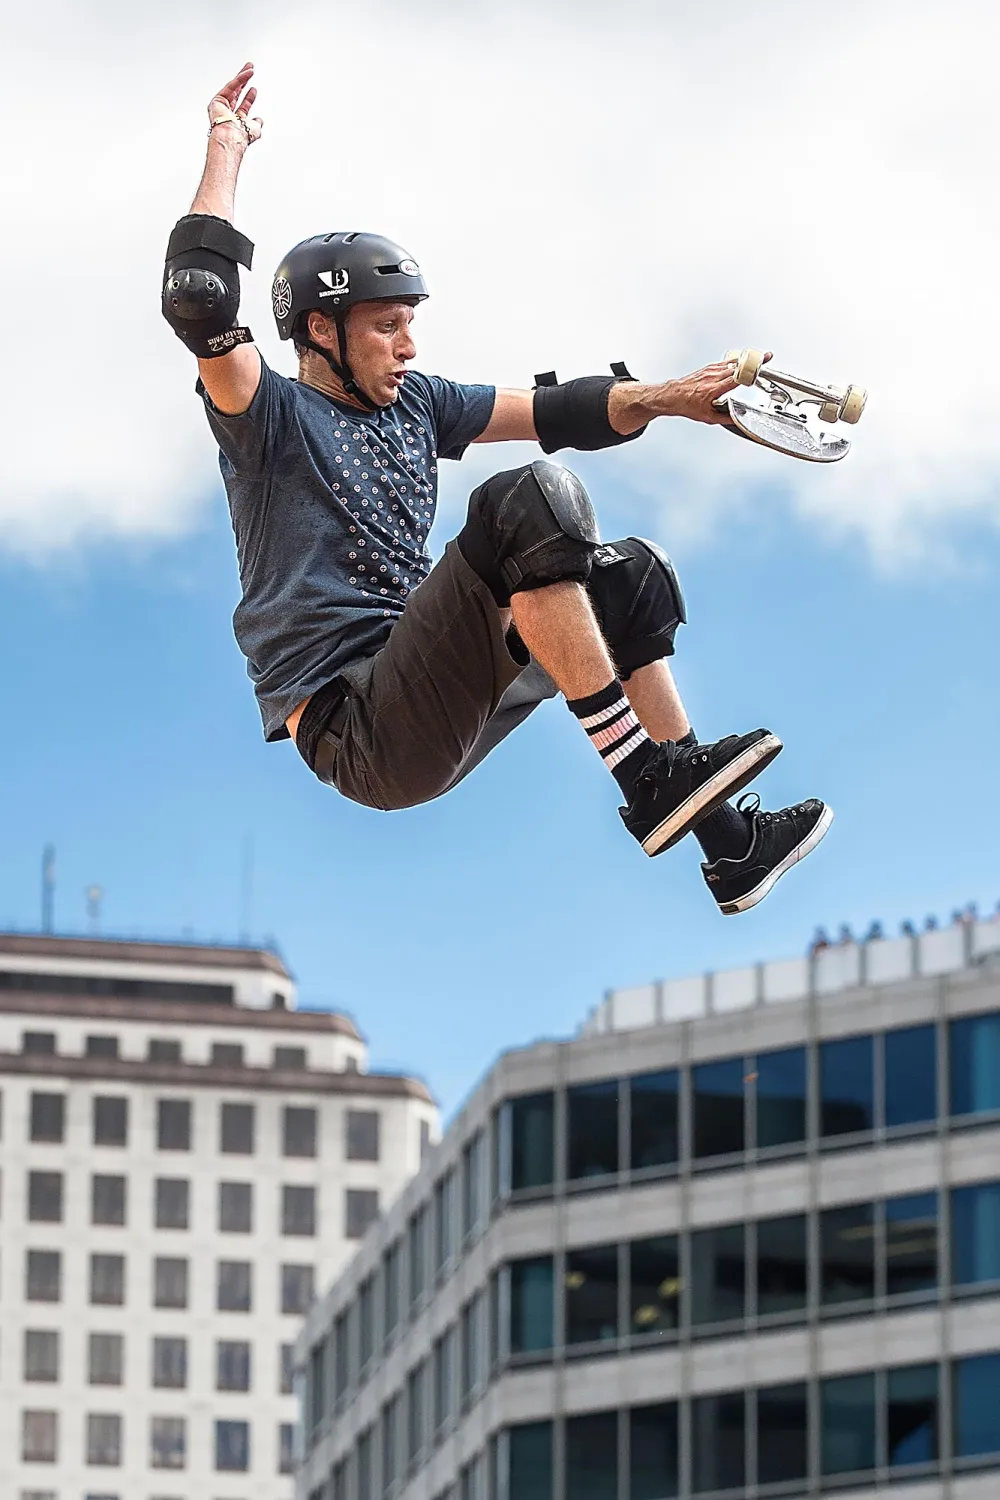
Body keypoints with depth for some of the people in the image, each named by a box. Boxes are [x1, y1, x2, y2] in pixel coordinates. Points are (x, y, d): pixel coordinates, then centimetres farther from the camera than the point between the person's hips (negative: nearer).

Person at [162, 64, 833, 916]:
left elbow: (551, 412, 15)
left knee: (627, 572, 12)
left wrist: (664, 398, -1)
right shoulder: (275, 419, -4)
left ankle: (725, 844, 4)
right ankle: (651, 777, -27)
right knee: (533, 501, -22)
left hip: (427, 708, 9)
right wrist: (227, 146, -13)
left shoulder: (413, 405, 19)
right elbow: (200, 304, -20)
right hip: (357, 738, -9)